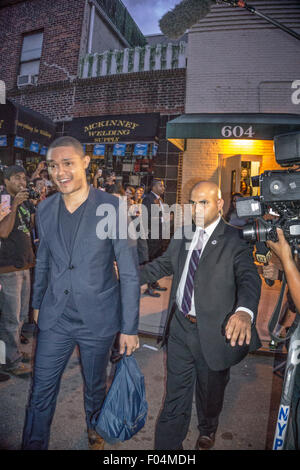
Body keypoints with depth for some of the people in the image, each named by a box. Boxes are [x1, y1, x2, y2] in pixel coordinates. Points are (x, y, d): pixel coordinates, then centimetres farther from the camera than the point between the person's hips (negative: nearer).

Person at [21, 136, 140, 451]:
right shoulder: (45, 209, -1)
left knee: (94, 386, 21)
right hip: (55, 318, 3)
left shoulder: (112, 208, -15)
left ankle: (94, 431, 51)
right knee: (41, 392, 13)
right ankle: (33, 445, 39)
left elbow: (129, 272, -13)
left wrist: (130, 328, -11)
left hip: (98, 318, -2)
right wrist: (37, 303, 19)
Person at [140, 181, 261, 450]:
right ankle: (167, 445, 37)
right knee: (175, 393, 17)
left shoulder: (235, 241, -14)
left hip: (213, 332, -3)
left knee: (210, 391, 23)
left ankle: (208, 431, 54)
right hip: (180, 326, 3)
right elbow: (163, 264, 12)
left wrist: (245, 311, -48)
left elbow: (249, 278, -27)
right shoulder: (182, 234, 2)